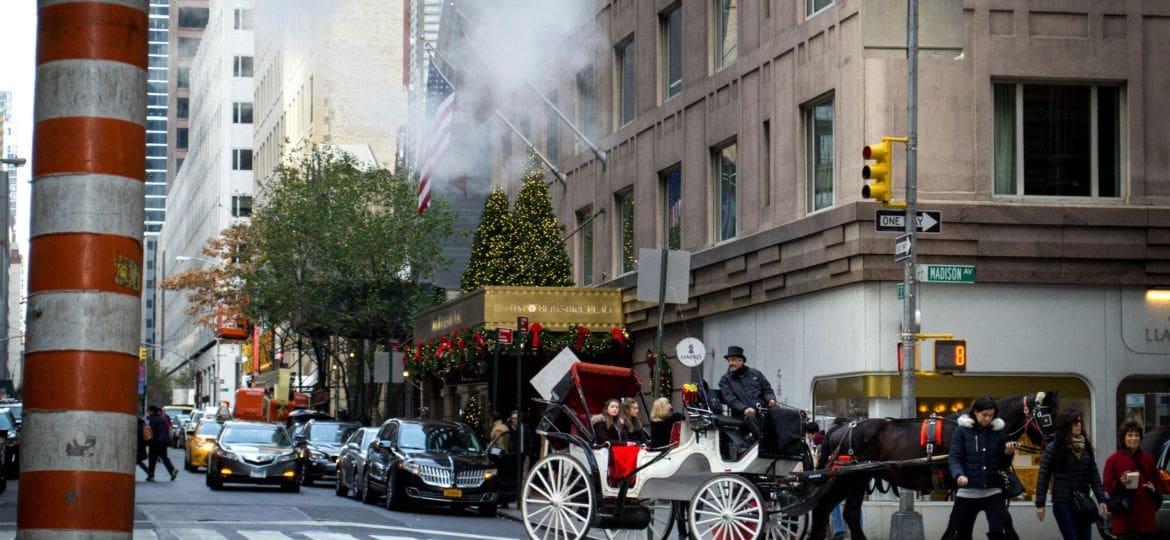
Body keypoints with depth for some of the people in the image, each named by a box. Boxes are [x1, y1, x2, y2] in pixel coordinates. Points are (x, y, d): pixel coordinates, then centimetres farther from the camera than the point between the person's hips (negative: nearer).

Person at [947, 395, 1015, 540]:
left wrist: (1009, 453, -10)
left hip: (993, 491, 1)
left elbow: (1002, 465, 11)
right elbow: (954, 457, -9)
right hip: (968, 491, -1)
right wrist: (959, 475, -28)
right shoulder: (962, 430, -1)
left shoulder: (998, 431, 6)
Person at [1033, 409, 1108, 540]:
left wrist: (1101, 500, 4)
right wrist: (1040, 504, -7)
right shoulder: (1053, 448, -4)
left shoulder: (1086, 446, 9)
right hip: (1063, 504, -4)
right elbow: (1043, 477, -4)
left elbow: (1094, 475, 10)